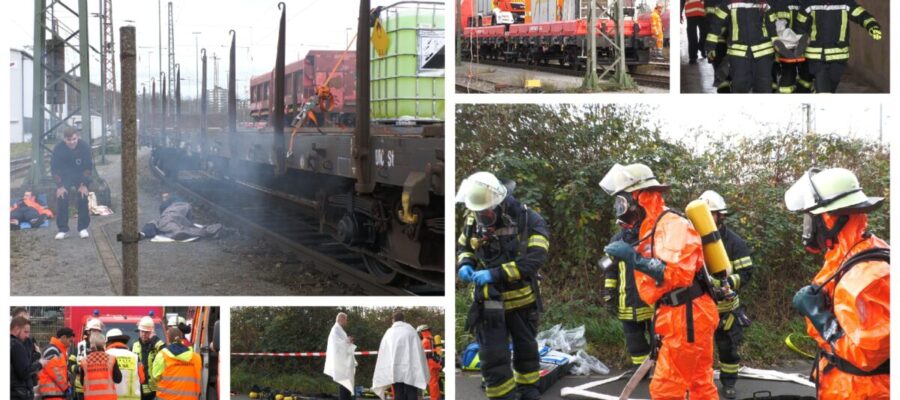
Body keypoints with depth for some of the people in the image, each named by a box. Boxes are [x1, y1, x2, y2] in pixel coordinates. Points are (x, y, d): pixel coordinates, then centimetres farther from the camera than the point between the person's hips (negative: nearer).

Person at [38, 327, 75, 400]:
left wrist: (66, 386, 11)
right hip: (52, 392, -11)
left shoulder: (60, 351, 21)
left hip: (58, 391, 11)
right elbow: (54, 371, -18)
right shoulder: (51, 350, -12)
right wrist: (66, 387, -11)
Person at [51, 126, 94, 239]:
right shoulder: (58, 149, -24)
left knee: (83, 199, -9)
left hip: (81, 176, 0)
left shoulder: (85, 147, -24)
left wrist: (84, 185, -17)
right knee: (61, 199, -11)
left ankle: (83, 228, 3)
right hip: (64, 176, 0)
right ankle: (63, 230, -2)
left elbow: (88, 167, -15)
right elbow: (54, 168, -16)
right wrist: (60, 186, -19)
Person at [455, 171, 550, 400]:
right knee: (492, 358, -5)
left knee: (526, 350, 20)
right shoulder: (472, 222, -5)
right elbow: (463, 248, 13)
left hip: (522, 300, -1)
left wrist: (496, 273, -32)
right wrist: (465, 265, -11)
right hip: (489, 302, 1)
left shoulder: (527, 220, -18)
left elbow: (535, 259, -26)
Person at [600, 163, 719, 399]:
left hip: (687, 320, -10)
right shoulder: (652, 229, 16)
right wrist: (660, 327, 22)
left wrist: (634, 257, -29)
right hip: (682, 320, 10)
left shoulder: (672, 225, -17)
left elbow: (678, 273, -32)